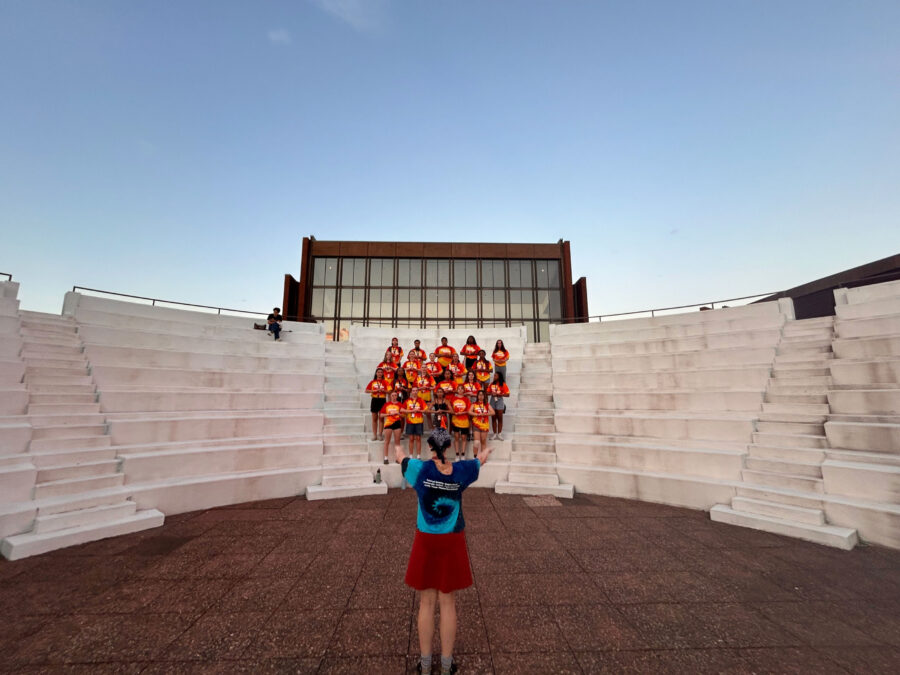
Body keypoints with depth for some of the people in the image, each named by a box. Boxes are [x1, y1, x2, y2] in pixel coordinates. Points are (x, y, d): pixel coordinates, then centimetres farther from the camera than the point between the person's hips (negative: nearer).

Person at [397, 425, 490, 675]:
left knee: (426, 602, 15)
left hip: (426, 542, 0)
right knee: (448, 603, 14)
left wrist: (397, 448, 29)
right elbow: (480, 460, 10)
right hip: (452, 543, 0)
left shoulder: (420, 468, -16)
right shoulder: (460, 471, -12)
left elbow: (399, 455, 6)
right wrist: (485, 452, 33)